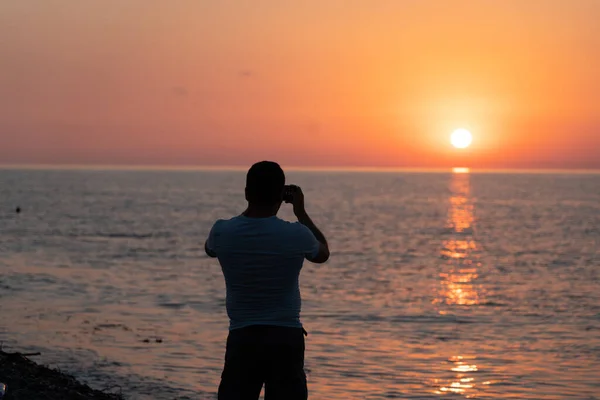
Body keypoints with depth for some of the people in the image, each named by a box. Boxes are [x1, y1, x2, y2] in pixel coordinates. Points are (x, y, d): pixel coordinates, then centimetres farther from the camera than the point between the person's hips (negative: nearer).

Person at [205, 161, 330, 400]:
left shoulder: (223, 232, -6)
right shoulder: (296, 235, -9)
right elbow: (323, 253, 15)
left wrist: (252, 208, 22)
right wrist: (301, 213, 20)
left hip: (242, 338, 1)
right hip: (286, 339, -1)